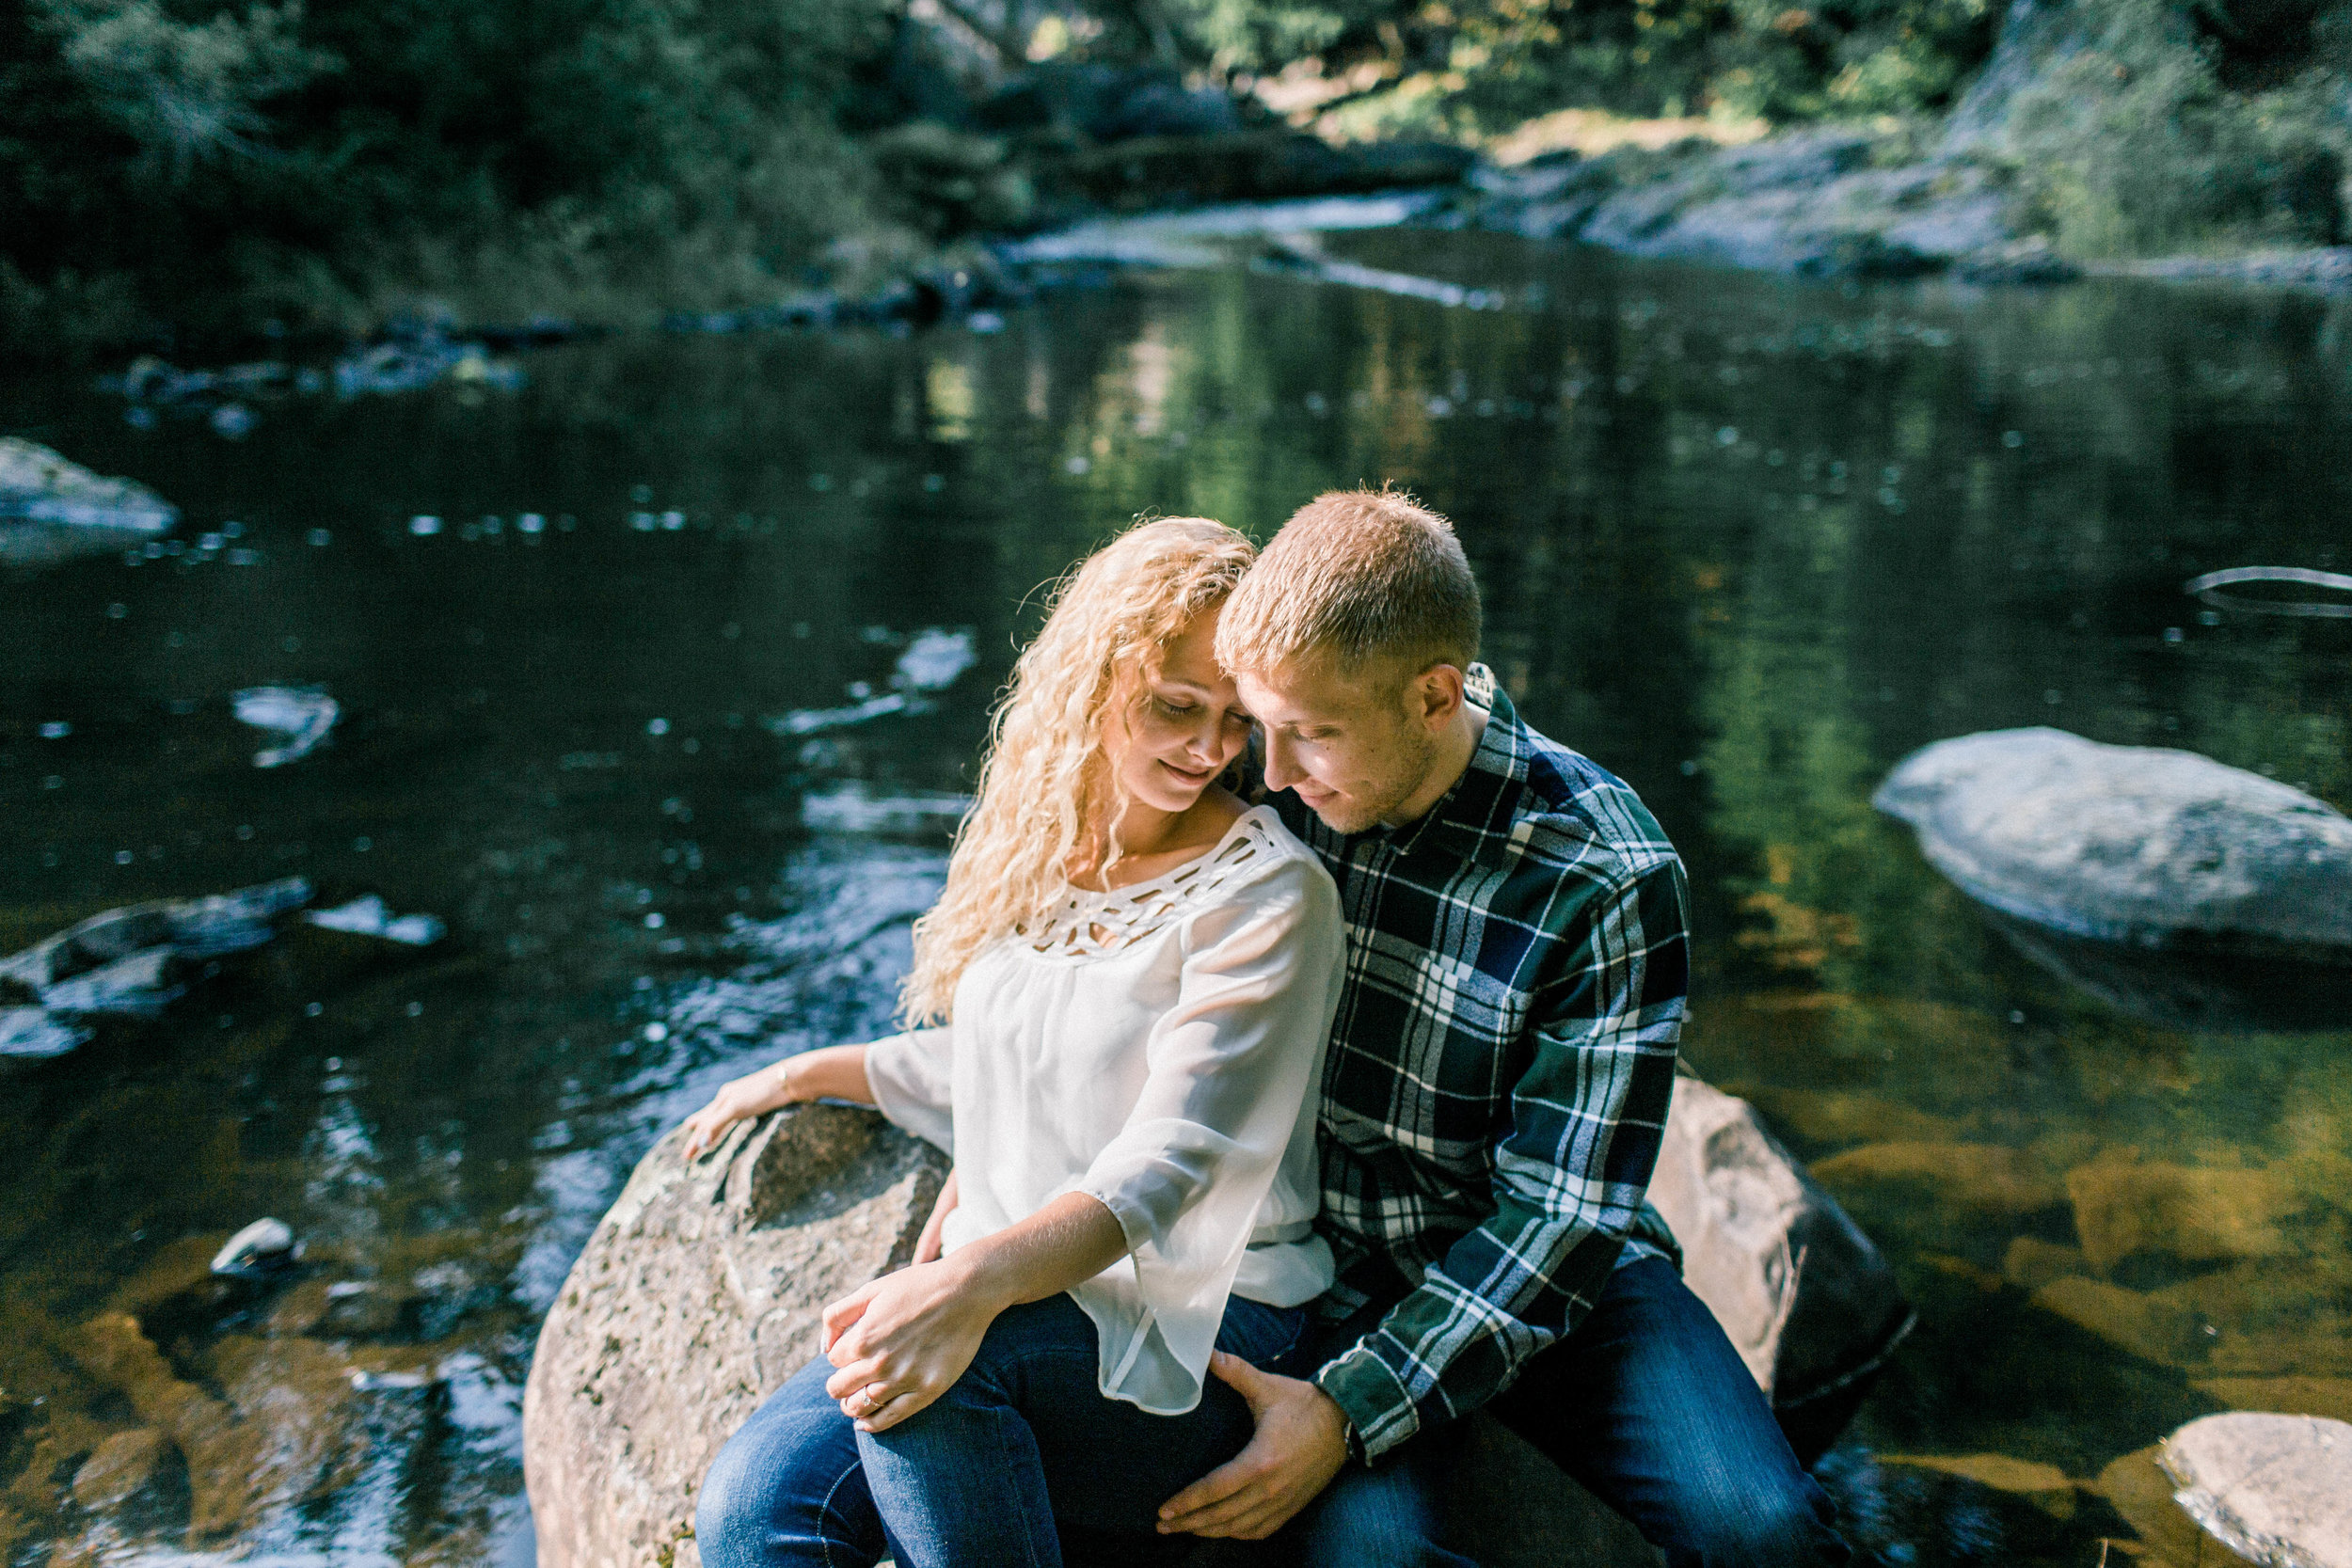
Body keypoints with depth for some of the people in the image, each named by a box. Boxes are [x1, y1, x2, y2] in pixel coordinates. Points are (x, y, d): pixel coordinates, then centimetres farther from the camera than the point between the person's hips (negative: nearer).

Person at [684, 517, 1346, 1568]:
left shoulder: (1267, 894, -11)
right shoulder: (1037, 849, 10)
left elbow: (1170, 1164, -21)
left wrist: (974, 1283, -35)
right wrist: (806, 1073, 29)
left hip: (1198, 1335, -5)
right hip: (1021, 1294, 5)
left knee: (942, 1361, -35)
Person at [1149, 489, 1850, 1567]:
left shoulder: (1603, 877, -18)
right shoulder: (1266, 786, -7)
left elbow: (1562, 1212, -17)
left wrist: (1350, 1409, -24)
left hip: (1542, 1273, -1)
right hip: (1321, 1264, 1)